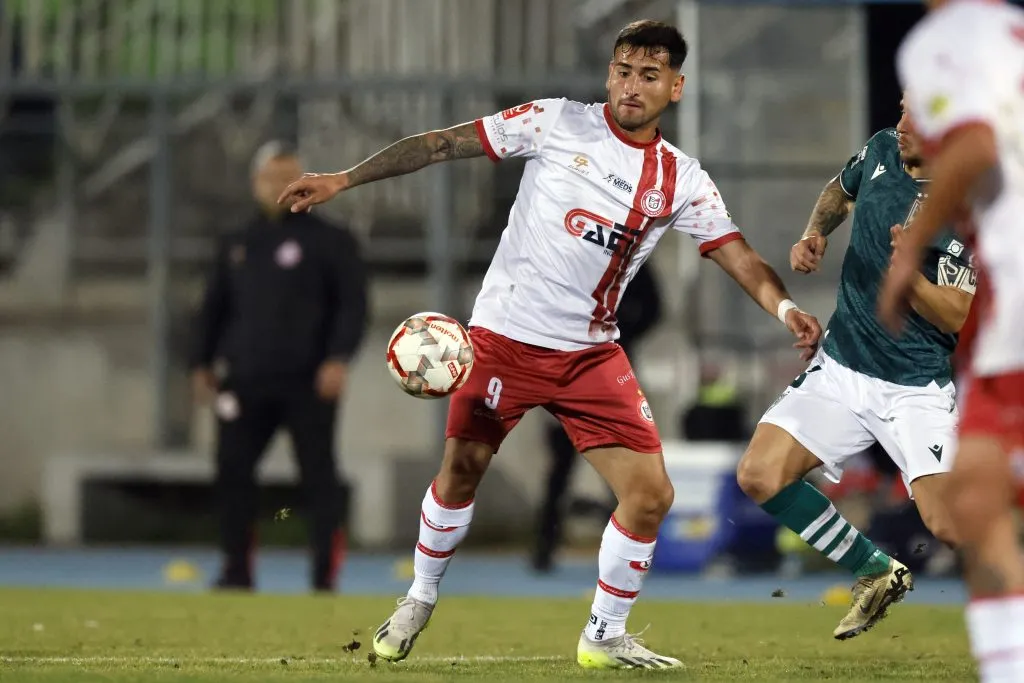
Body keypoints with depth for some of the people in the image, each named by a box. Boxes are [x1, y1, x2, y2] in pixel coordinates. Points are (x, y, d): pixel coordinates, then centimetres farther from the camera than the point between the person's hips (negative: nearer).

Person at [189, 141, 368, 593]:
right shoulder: (235, 247, 18)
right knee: (232, 468, -3)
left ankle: (325, 572, 0)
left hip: (309, 384, -4)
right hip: (246, 381, 4)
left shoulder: (330, 242, 4)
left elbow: (353, 303, -2)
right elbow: (213, 308, 22)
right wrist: (202, 363, 12)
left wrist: (338, 358, -15)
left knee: (318, 474, -3)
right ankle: (237, 568, 4)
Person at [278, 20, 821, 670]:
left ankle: (605, 637, 12)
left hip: (592, 352, 2)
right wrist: (343, 179, -8)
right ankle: (420, 600, 28)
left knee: (651, 492, -7)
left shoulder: (682, 182, 1)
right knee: (462, 469, 1)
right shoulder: (558, 123, -6)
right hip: (505, 334, -2)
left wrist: (785, 307, -26)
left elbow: (743, 260, -5)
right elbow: (444, 144, -4)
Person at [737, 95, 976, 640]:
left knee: (948, 525, -22)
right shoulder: (883, 151, 1)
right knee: (759, 476, -8)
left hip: (916, 385, -6)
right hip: (840, 369, 6)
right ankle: (878, 574, 11)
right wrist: (813, 235, 7)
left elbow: (961, 318, -18)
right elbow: (839, 190, 25)